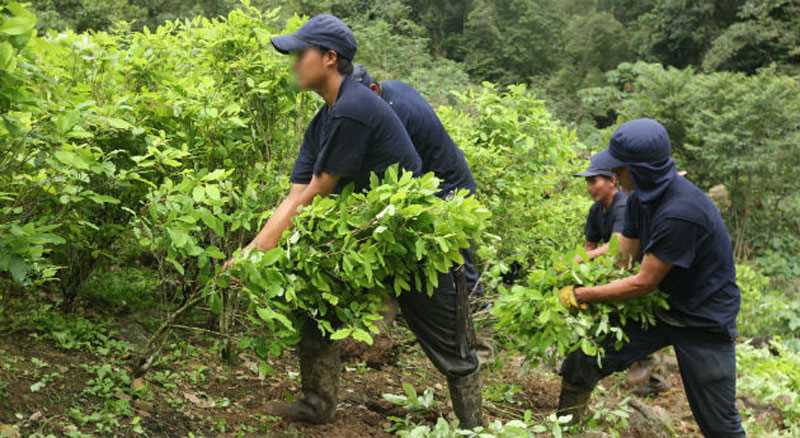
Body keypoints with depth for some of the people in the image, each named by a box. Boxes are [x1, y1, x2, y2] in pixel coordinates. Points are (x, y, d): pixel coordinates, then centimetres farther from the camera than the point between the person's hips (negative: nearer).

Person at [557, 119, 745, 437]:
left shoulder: (681, 213, -31)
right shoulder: (641, 198, -4)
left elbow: (643, 282, -25)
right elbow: (622, 254, 4)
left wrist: (582, 295, -16)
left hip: (704, 321, -7)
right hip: (660, 307, 8)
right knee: (583, 361, -6)